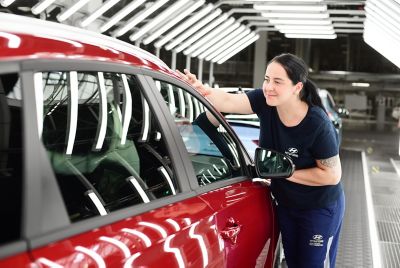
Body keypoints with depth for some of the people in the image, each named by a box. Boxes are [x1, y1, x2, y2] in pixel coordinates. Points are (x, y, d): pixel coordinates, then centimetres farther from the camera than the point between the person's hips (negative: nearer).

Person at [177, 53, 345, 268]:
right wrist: (201, 90, -46)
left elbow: (332, 175, -22)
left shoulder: (318, 125, -29)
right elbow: (227, 101, -26)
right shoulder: (266, 101, -15)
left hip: (320, 209, -5)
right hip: (286, 204, 6)